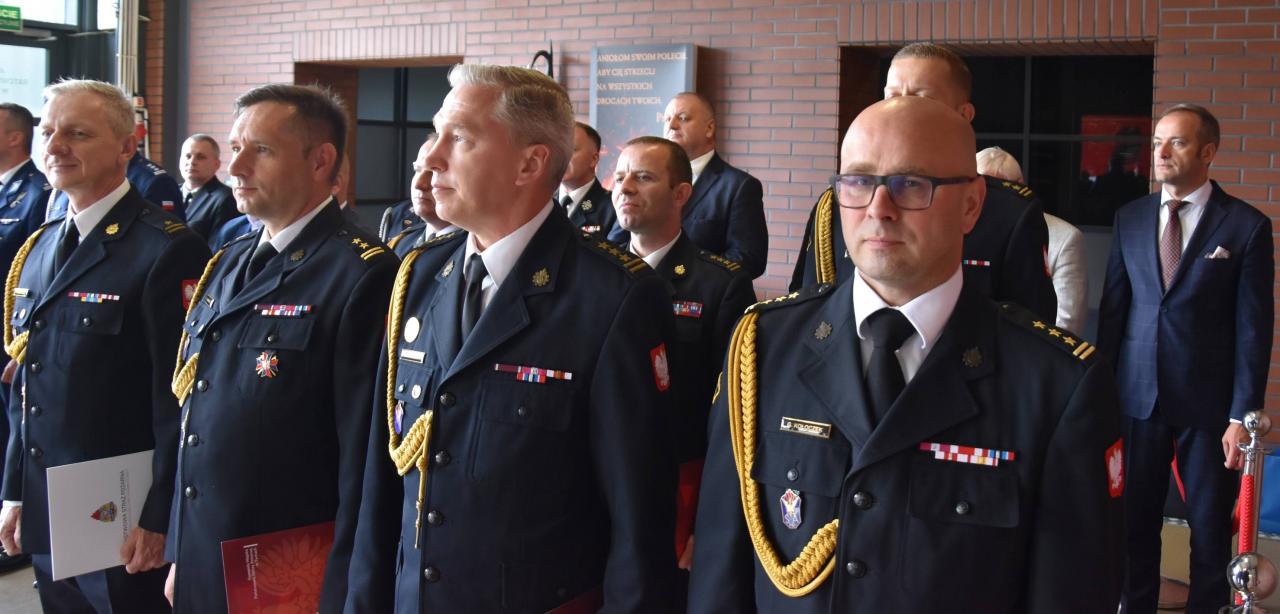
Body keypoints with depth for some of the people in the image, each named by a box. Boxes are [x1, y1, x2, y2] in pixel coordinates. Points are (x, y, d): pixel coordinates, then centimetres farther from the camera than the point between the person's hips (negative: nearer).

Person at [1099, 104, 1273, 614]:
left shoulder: (1246, 225, -4)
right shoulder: (1130, 218, 6)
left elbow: (1254, 327, -5)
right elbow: (1113, 308, 8)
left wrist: (1243, 414, -9)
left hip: (1208, 402, -3)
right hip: (1138, 396, 3)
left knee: (1210, 528, 6)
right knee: (1136, 520, 10)